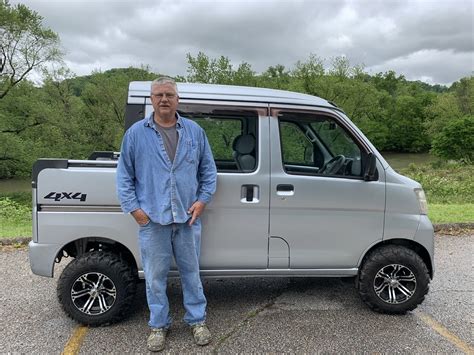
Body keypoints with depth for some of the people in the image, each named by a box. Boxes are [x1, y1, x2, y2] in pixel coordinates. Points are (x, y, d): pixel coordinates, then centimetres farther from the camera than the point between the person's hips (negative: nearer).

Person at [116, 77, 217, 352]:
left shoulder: (195, 131, 6)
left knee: (191, 272, 13)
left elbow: (209, 170, 9)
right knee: (155, 277, 10)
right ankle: (159, 325, 29)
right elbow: (124, 175, 3)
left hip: (188, 218, 1)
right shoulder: (136, 133, 2)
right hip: (152, 220, -1)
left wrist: (203, 200, -2)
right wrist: (133, 207, -5)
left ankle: (198, 321, 31)